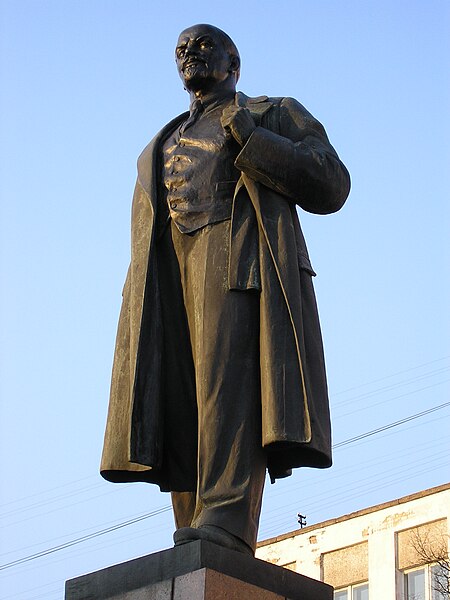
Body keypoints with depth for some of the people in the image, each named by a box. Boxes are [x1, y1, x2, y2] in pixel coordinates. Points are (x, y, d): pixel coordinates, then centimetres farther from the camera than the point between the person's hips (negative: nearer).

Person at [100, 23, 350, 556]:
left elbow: (331, 187, 2)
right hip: (167, 274, 5)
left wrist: (246, 135, -6)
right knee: (178, 406, -11)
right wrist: (138, 320, 9)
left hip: (242, 257, -5)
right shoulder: (160, 149, 34)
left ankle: (227, 522, -40)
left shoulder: (277, 115, 18)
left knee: (231, 374, -26)